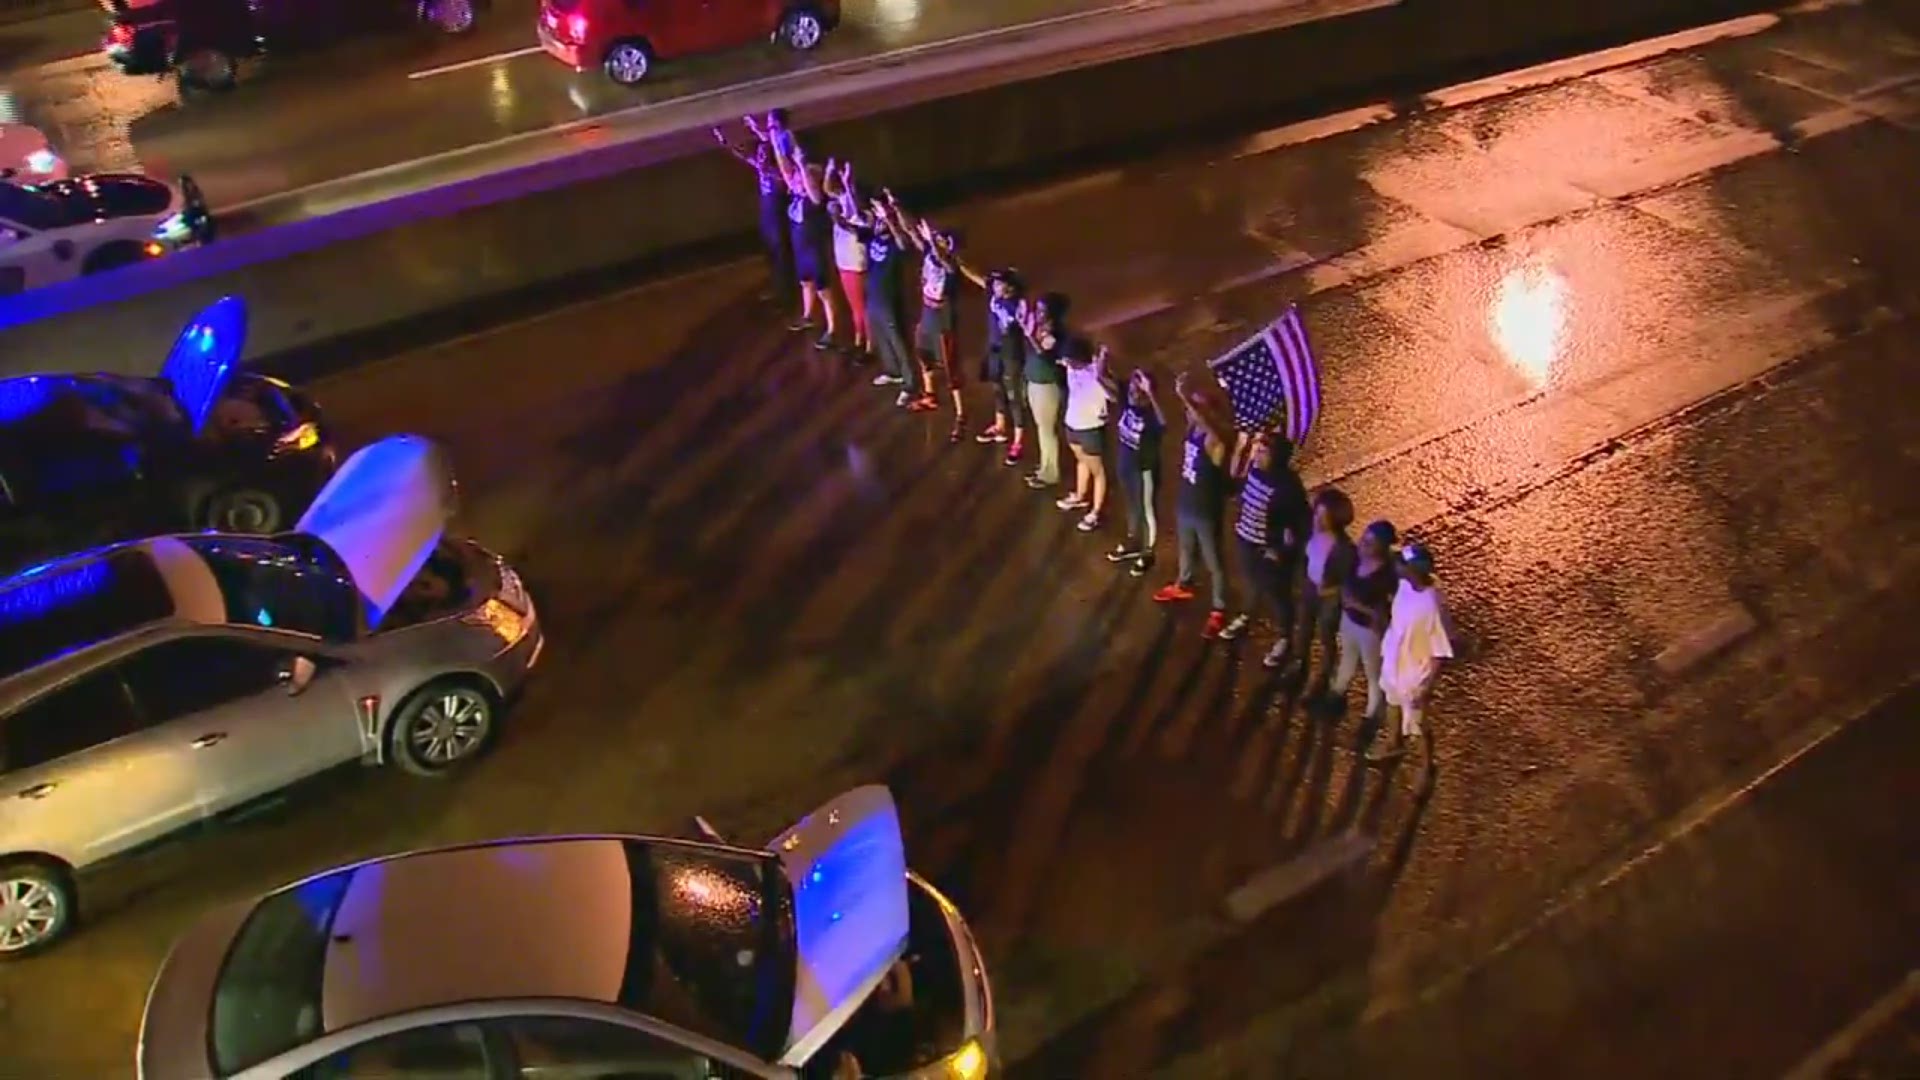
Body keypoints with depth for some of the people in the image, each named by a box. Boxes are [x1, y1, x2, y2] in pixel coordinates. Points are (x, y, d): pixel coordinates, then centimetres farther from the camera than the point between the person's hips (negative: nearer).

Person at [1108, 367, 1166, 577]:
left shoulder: (1152, 414, -29)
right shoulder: (1128, 403, -10)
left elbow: (1163, 423, -55)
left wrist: (1151, 394, -59)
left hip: (1144, 468, -7)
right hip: (1125, 463, 7)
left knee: (1146, 510, 11)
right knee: (1132, 506, 27)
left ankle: (1147, 554, 28)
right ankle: (1133, 543, 47)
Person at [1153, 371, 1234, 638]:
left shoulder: (1214, 440, -32)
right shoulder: (1192, 429, -6)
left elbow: (1203, 419, -47)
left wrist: (1184, 396, -53)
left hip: (1206, 511, -8)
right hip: (1185, 505, 8)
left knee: (1213, 562, 8)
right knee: (1186, 549, 32)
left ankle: (1218, 611, 22)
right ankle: (1183, 585, 57)